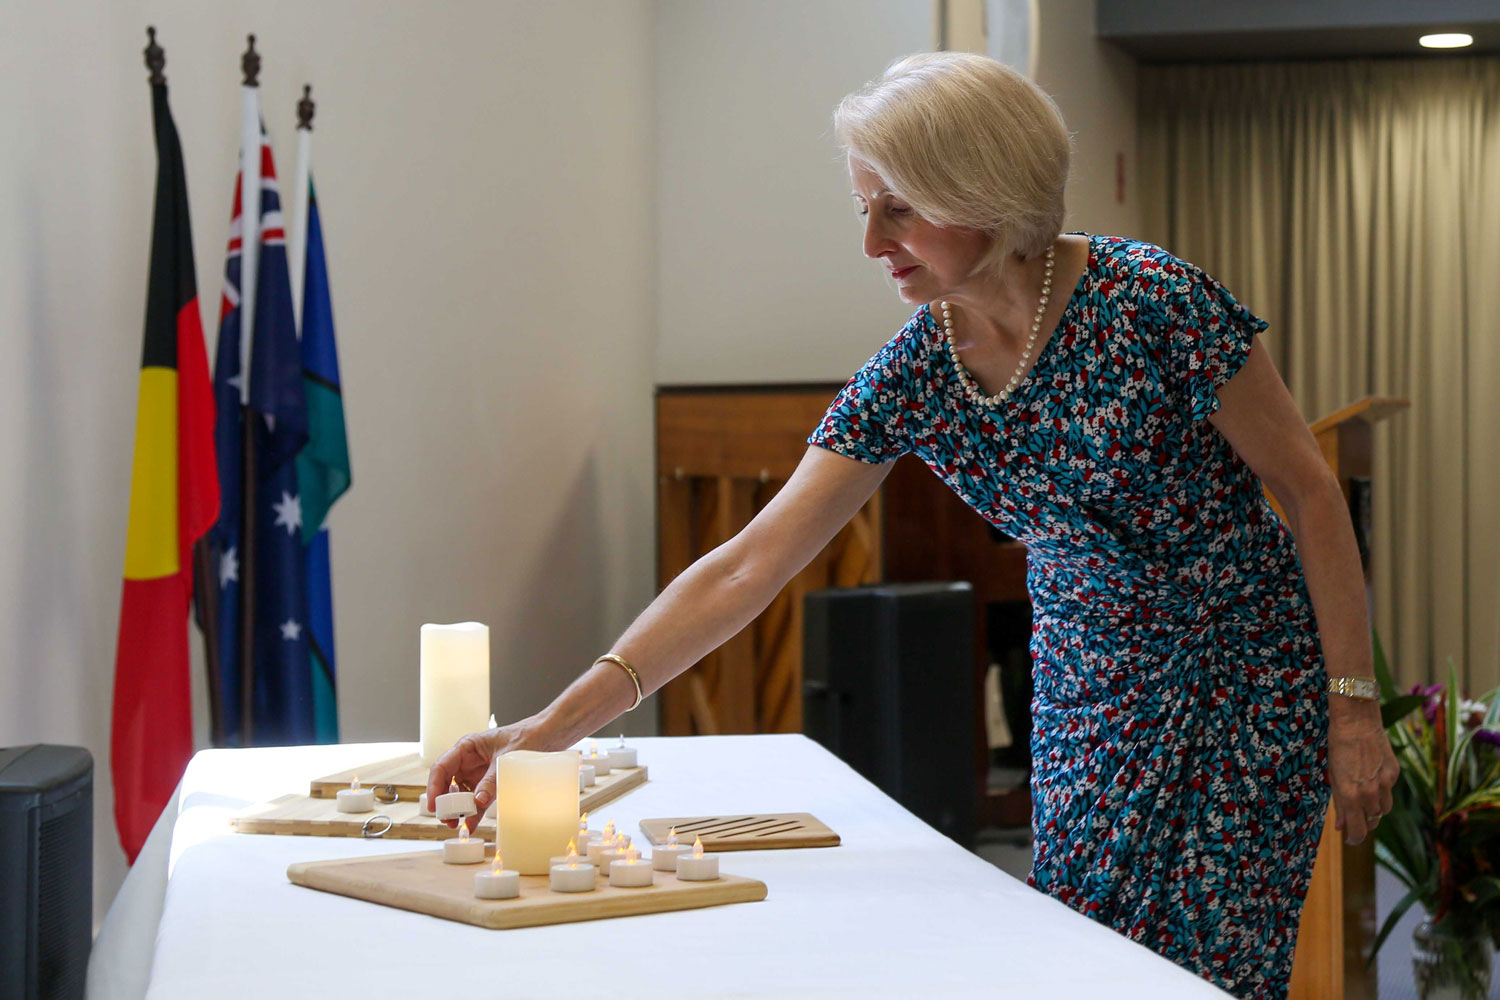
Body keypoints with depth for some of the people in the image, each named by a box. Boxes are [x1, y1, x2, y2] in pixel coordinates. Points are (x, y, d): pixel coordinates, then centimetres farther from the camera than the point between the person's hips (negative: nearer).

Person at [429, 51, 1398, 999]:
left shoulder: (1155, 302, -22)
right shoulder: (908, 377, -9)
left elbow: (1308, 486, -11)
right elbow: (745, 569, -12)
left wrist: (1355, 707, -11)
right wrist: (553, 726, -19)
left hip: (1247, 674, -4)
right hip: (1090, 690, 4)